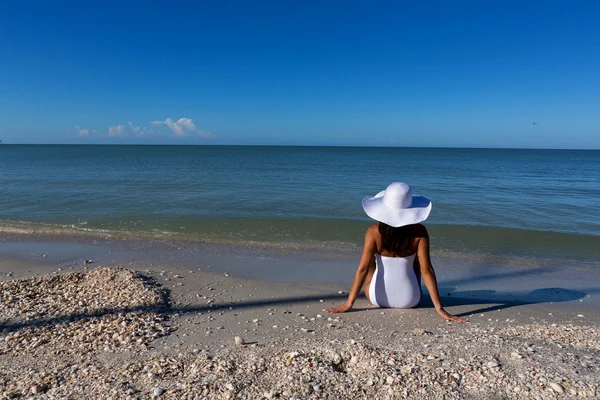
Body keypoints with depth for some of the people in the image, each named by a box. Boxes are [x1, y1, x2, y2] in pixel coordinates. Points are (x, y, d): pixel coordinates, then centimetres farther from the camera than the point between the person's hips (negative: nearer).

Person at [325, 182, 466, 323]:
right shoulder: (419, 232, -17)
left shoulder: (374, 232, -19)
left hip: (378, 298, -1)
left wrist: (348, 303, -13)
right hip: (410, 300, 1)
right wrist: (439, 309, -13)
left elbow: (363, 269, -19)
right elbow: (426, 270, -19)